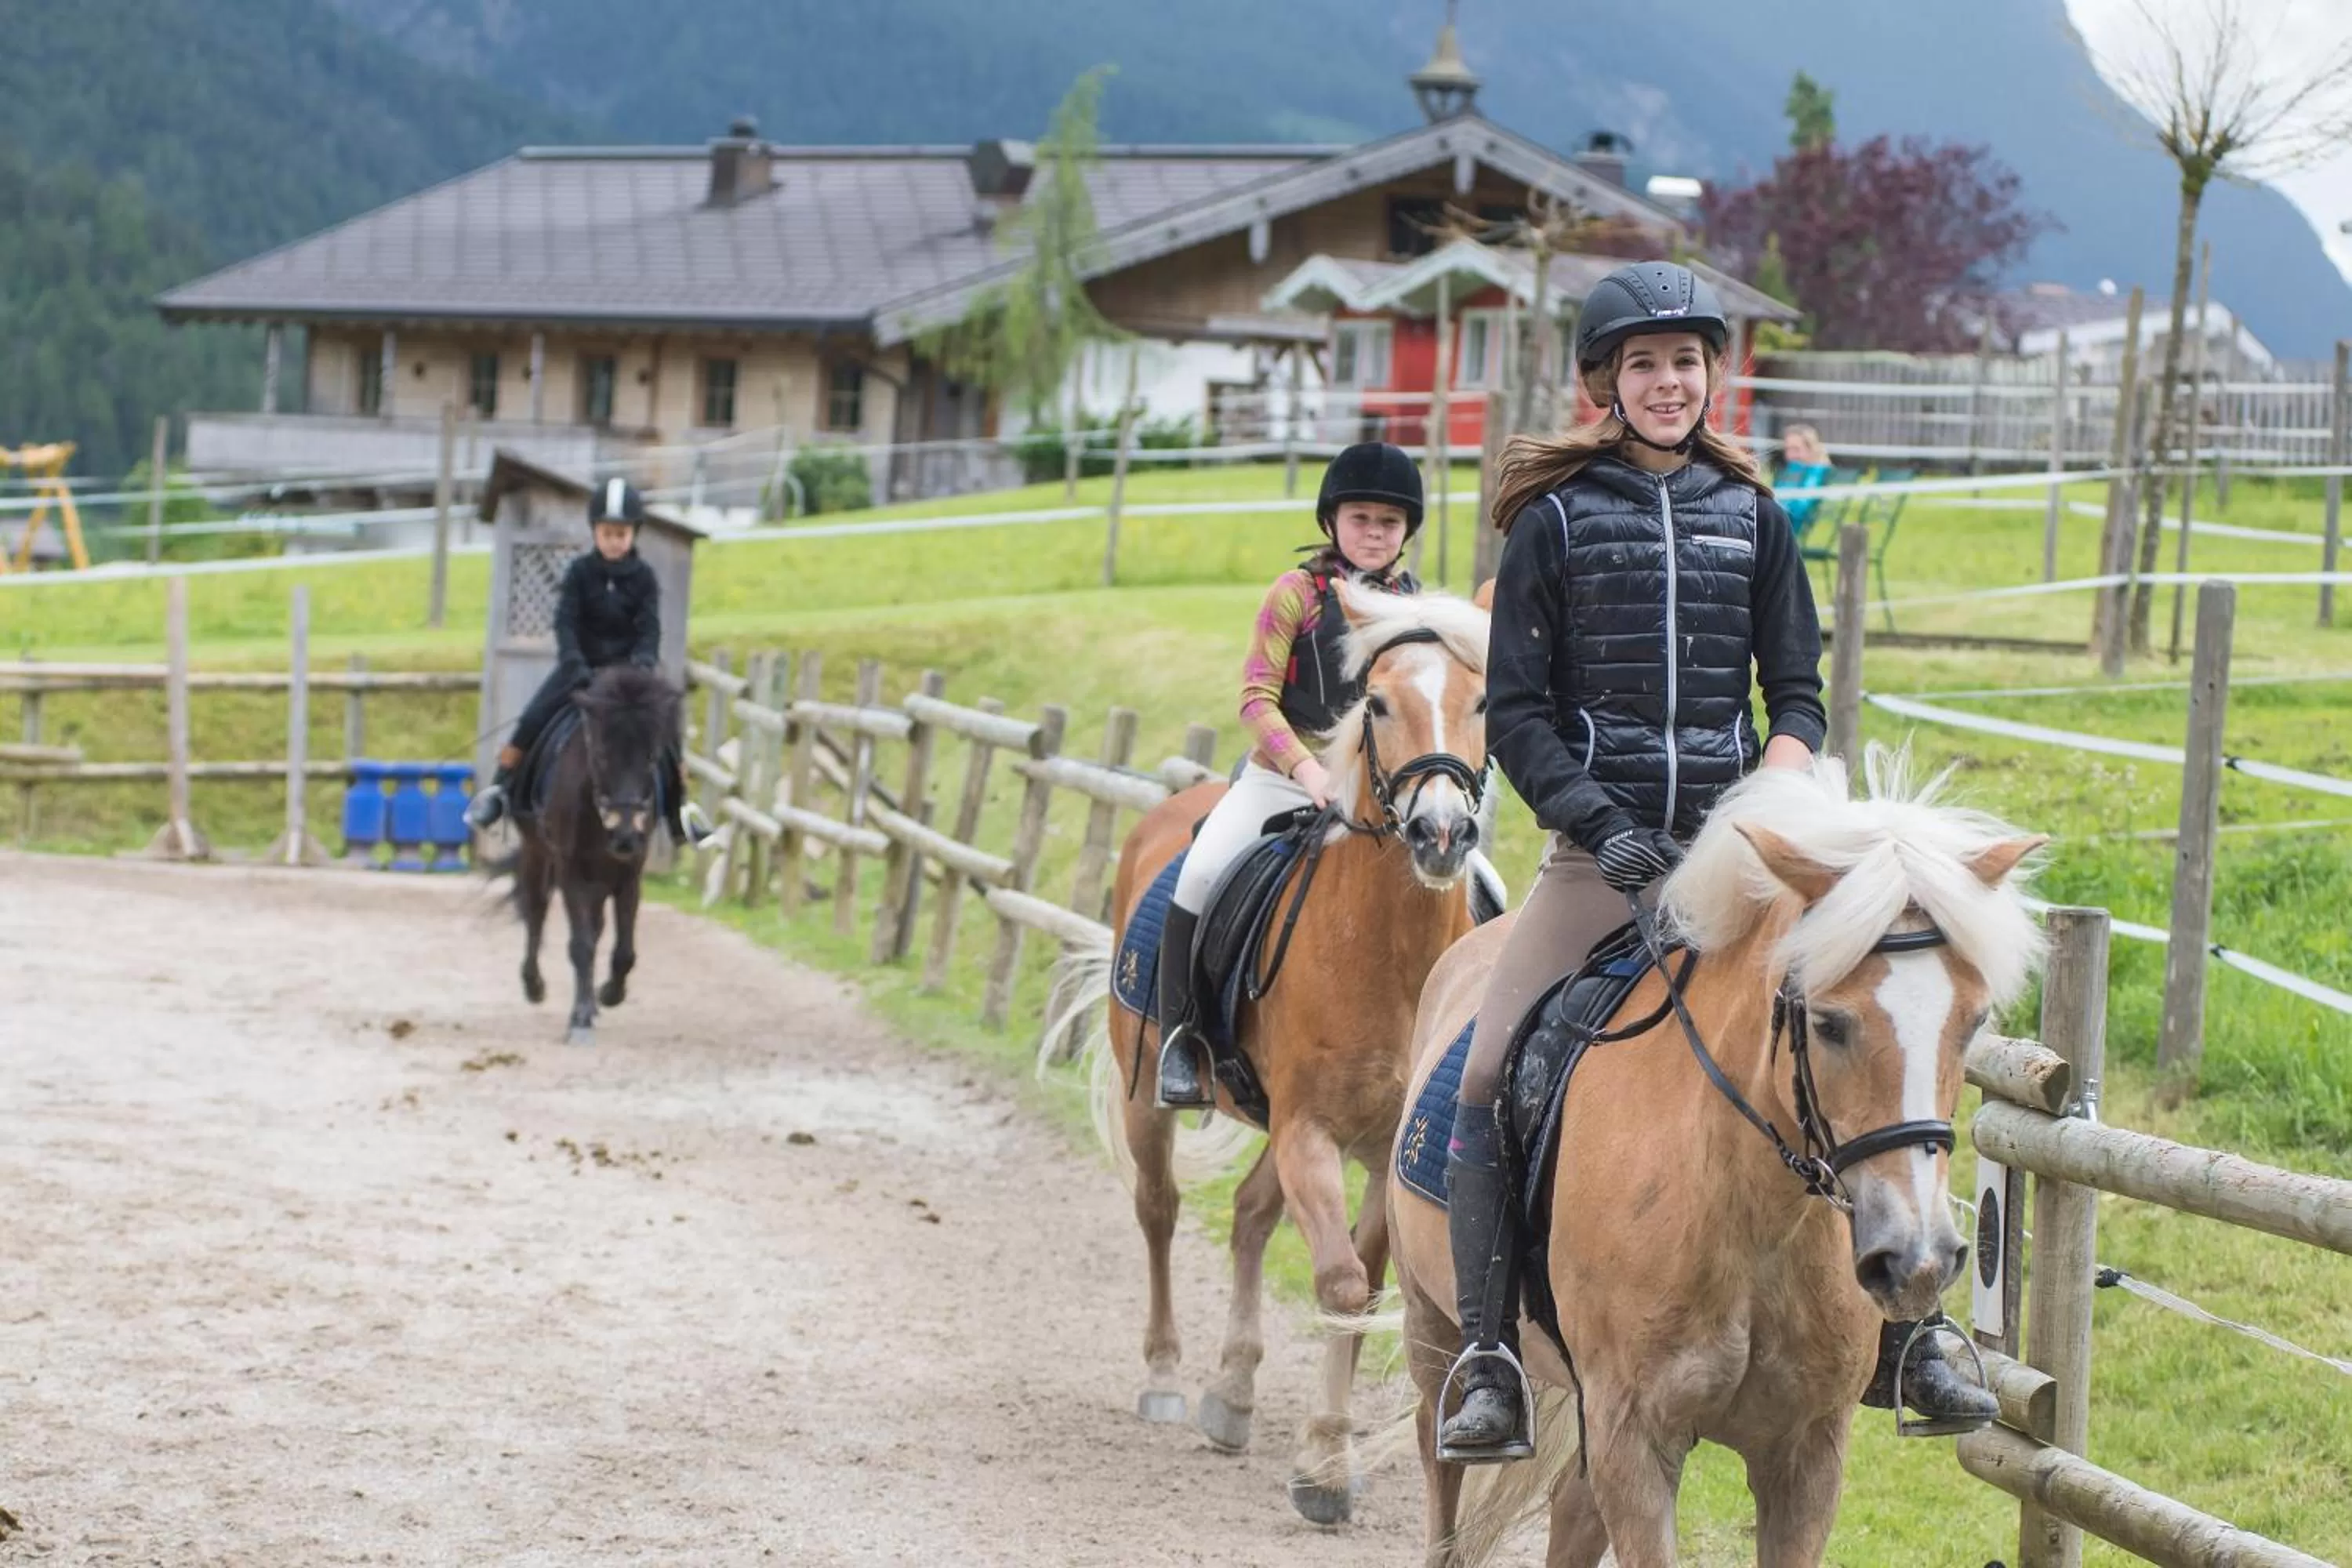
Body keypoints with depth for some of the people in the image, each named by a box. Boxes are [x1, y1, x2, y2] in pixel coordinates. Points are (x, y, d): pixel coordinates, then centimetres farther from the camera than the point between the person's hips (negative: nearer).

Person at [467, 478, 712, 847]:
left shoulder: (644, 578, 0)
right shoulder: (580, 572, -2)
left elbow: (650, 627, -7)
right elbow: (565, 621, -10)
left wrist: (643, 662, -27)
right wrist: (573, 663, -26)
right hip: (581, 665, 0)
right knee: (532, 721, -16)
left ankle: (678, 807, -5)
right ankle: (500, 787, -2)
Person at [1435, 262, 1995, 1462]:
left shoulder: (1752, 517, 10)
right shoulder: (1554, 519, 2)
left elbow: (1796, 693, 13)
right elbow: (1516, 711, 0)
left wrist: (1775, 787, -8)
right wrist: (1602, 825, -13)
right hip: (1599, 853, -2)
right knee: (1483, 1078, -16)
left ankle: (1904, 1329, 5)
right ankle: (1486, 1358, -9)